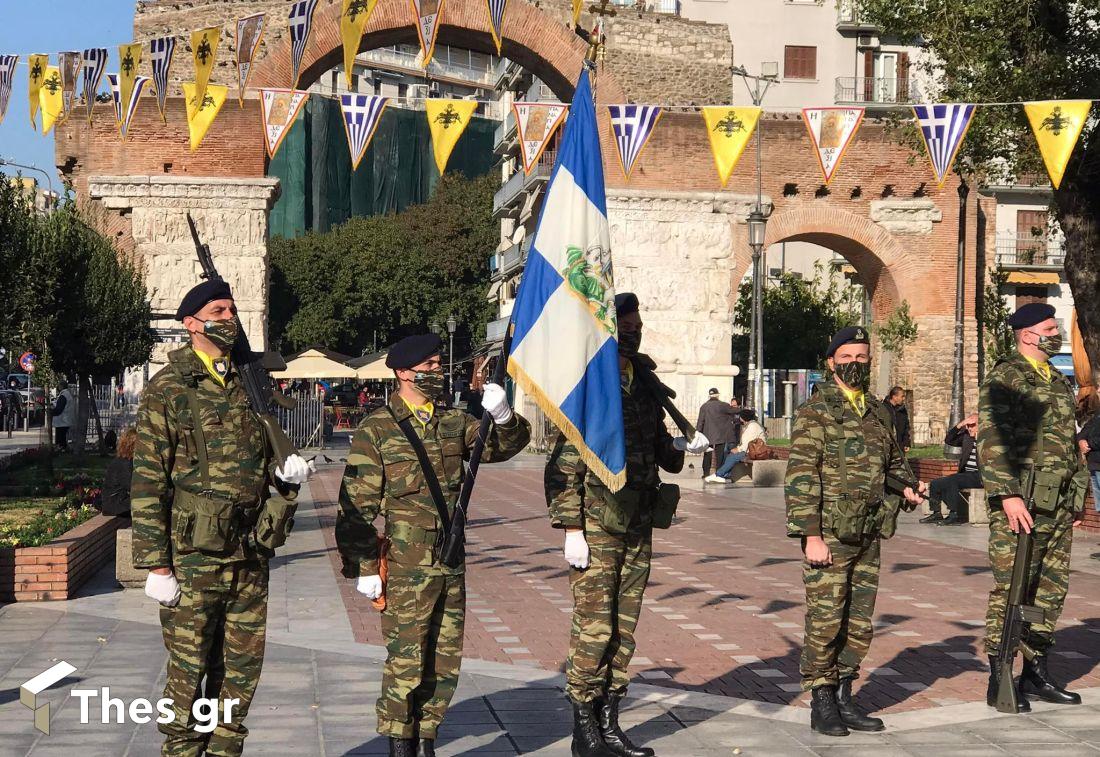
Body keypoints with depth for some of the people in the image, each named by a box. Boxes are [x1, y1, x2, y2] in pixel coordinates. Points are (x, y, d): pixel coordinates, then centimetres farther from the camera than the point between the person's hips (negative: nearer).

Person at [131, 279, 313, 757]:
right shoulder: (168, 390, -6)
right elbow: (147, 484, -9)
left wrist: (288, 470, -1)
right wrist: (156, 566, -14)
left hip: (250, 557, 6)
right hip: (193, 558, -6)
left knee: (240, 673, 11)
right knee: (188, 676, 1)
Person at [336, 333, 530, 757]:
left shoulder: (454, 423, 10)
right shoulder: (376, 430, -6)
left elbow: (505, 445, 9)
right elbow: (356, 506, -6)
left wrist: (503, 416, -12)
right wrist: (363, 567, -10)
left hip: (451, 564, 6)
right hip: (405, 568, -6)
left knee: (445, 665, 11)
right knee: (406, 665, -3)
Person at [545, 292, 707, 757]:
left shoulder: (644, 383, 12)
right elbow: (564, 462, -13)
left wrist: (681, 447, 1)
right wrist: (571, 529, -16)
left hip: (638, 526, 7)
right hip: (597, 526, -7)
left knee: (624, 629, 10)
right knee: (594, 628, -4)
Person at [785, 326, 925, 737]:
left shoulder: (879, 414, 14)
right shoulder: (816, 411, -6)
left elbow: (893, 464, 27)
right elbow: (800, 475, -12)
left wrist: (906, 488, 4)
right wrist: (811, 536, -17)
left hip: (868, 537, 7)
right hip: (829, 535, -7)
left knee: (859, 625, 10)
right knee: (825, 622, -3)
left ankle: (843, 698, 20)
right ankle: (822, 704, 6)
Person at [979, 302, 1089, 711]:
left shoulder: (1059, 382, 19)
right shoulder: (1005, 378, -7)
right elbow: (991, 441, -15)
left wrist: (1076, 497, 20)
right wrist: (1008, 494, -22)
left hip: (1058, 506, 8)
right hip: (1021, 502, -8)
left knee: (1051, 589, 11)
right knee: (1010, 590, -5)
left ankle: (1036, 672, 20)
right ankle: (998, 682, 0)